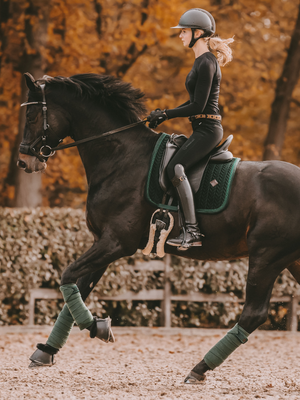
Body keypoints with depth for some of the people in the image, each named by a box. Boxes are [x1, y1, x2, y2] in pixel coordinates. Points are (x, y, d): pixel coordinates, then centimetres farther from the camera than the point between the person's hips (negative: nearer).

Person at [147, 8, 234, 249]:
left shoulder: (206, 63, -14)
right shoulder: (203, 61, 17)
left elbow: (198, 106, -19)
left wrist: (165, 113, -11)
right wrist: (165, 116, 15)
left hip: (208, 129, -11)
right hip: (204, 129, 11)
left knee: (176, 167, -25)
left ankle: (192, 231, -28)